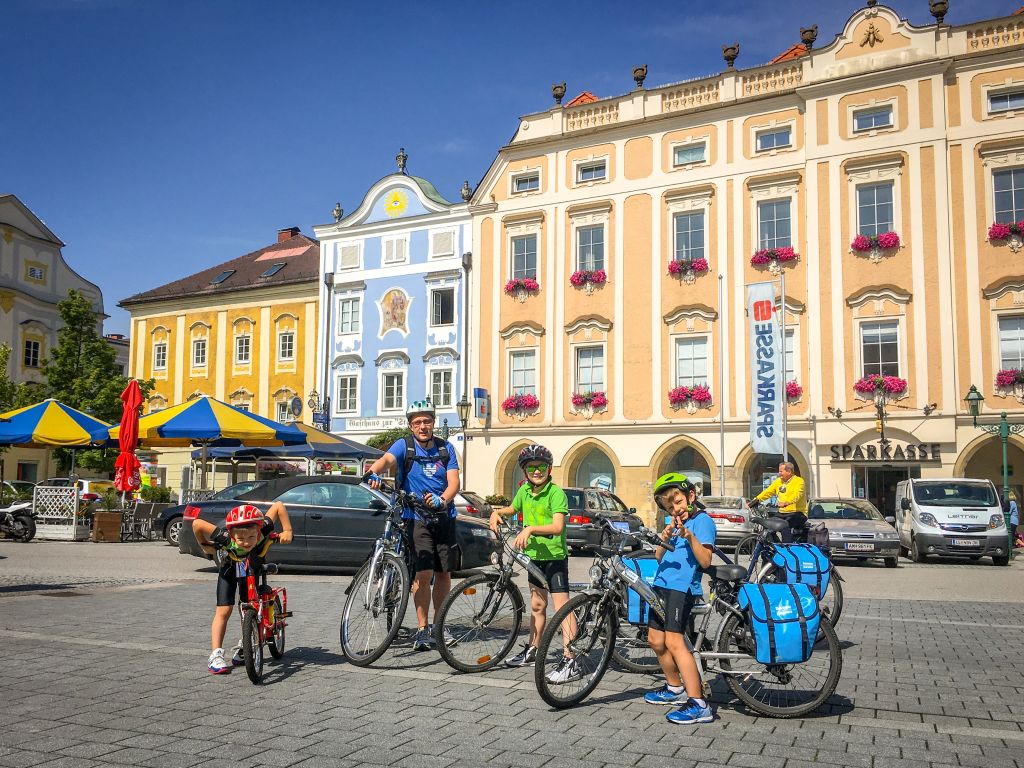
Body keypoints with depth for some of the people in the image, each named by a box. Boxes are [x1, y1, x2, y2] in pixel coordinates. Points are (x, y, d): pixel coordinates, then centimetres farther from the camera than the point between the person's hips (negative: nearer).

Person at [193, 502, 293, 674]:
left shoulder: (263, 530, -41)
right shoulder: (225, 538, -43)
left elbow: (278, 505, -28)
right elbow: (197, 523, -33)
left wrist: (287, 531, -30)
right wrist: (205, 546, -18)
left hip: (252, 571, 2)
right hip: (230, 571, -2)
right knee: (224, 610, -12)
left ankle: (242, 649, 24)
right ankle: (216, 656, -8)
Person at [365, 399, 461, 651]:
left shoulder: (446, 448, 6)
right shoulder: (404, 445, -2)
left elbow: (454, 482, -4)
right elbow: (387, 460, -23)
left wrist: (442, 499, -25)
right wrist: (373, 472, -46)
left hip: (444, 518, 3)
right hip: (417, 518, -3)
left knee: (444, 573, 9)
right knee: (424, 573, -14)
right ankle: (422, 629, -1)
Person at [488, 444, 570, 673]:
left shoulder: (556, 493, -17)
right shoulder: (525, 490, 5)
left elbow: (557, 527, -28)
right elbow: (513, 508, 25)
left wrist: (530, 529, -39)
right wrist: (497, 513, 6)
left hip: (554, 556, -7)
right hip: (534, 555, 7)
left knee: (562, 607, -11)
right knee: (537, 605, 20)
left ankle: (569, 661, -10)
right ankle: (532, 651, 32)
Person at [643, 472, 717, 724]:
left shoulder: (702, 520, -6)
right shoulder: (670, 521, 17)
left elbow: (705, 561, -15)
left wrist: (689, 536, -28)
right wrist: (664, 540, -5)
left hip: (683, 587, -8)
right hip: (661, 583, 8)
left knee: (674, 641, -18)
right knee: (656, 640, 13)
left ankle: (698, 705, -16)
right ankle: (675, 688, 34)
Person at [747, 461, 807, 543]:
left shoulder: (799, 481, -8)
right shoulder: (778, 481, 14)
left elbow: (797, 495, -26)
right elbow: (767, 492, 9)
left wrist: (786, 502, -44)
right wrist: (754, 500, -4)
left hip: (797, 513, -7)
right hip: (782, 513, 7)